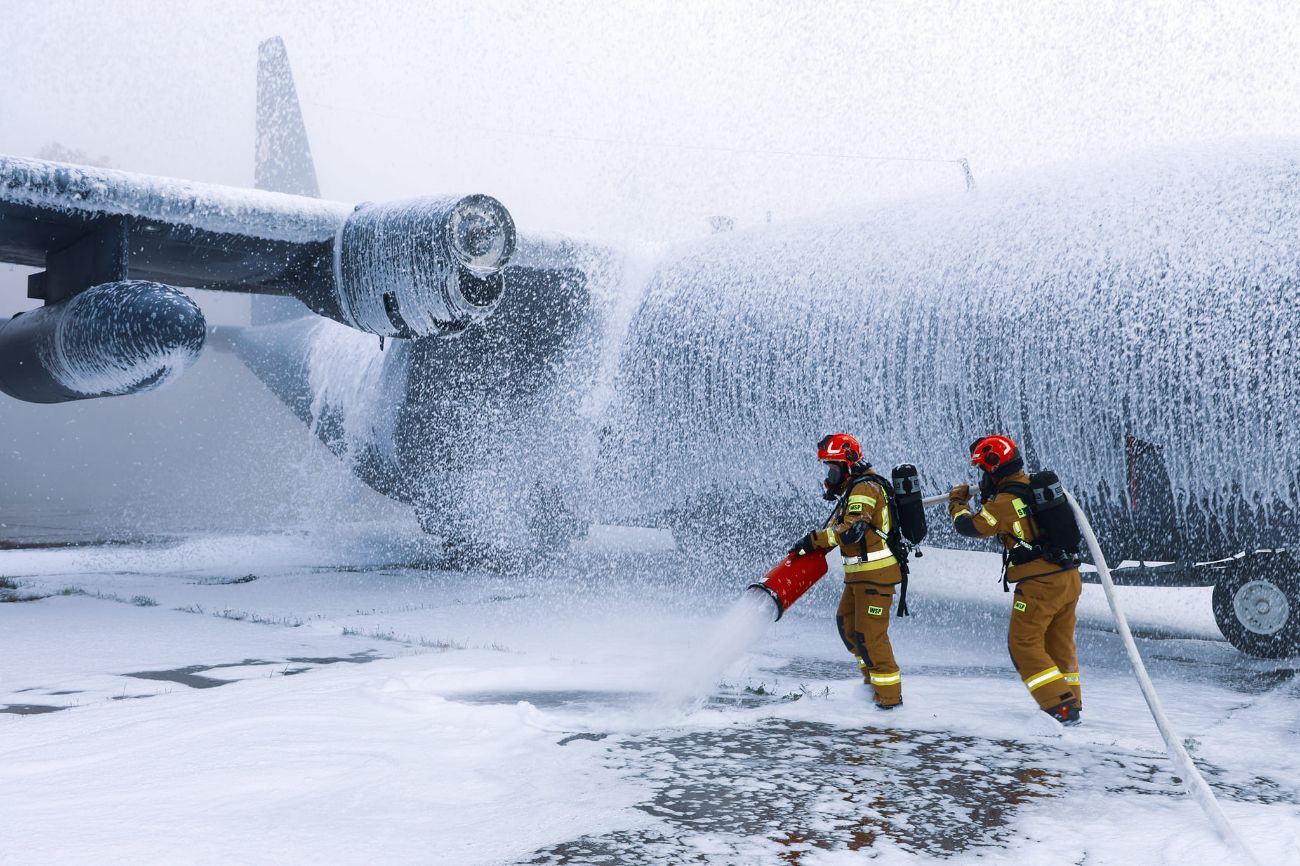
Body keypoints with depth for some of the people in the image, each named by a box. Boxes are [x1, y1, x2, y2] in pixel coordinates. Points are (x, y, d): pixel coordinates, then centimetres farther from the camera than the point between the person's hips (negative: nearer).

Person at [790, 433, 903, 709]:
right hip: (858, 573, 10)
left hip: (876, 574, -10)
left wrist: (814, 539, -22)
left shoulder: (864, 488, -18)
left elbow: (851, 530, -29)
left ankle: (890, 694, 2)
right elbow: (836, 527, 23)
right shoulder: (852, 489, 16)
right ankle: (872, 678, 31)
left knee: (869, 634, -7)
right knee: (846, 623, 18)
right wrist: (810, 549, 11)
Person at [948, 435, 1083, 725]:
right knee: (1060, 645, 17)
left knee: (1024, 644, 0)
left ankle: (1060, 708, -5)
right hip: (1069, 578, 8)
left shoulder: (1005, 501, -14)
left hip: (1039, 583, -8)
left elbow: (970, 526, -4)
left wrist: (957, 502, 13)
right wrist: (988, 495, 26)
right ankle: (1071, 705, 23)